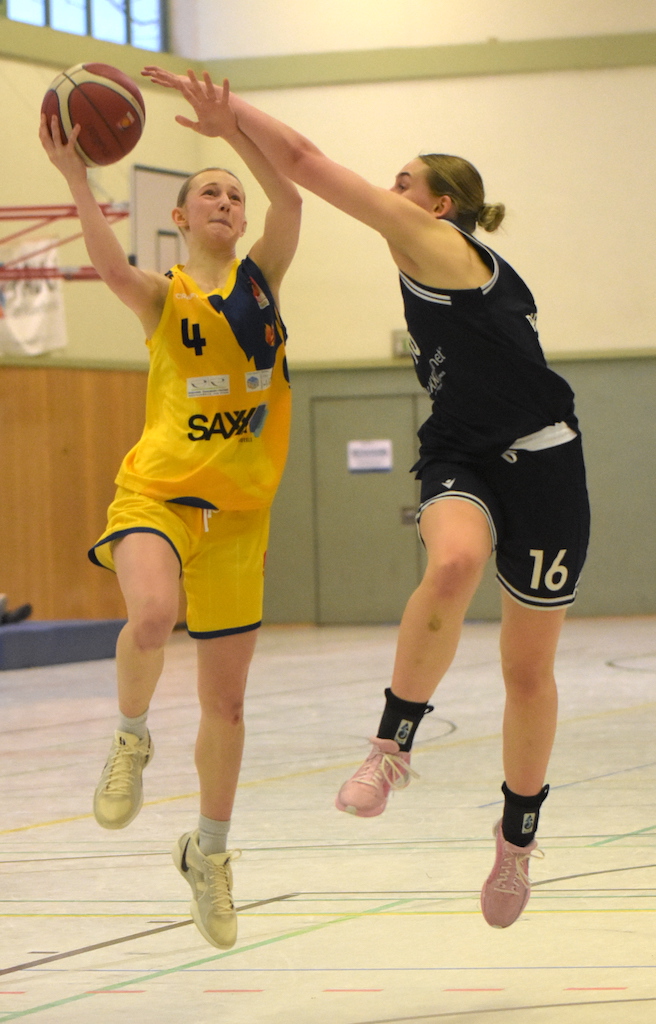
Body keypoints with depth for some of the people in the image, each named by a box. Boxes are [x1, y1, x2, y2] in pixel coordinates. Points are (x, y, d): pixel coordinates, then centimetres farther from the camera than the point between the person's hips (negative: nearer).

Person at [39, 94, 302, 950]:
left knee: (226, 699, 9)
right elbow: (113, 268, -22)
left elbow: (290, 202, -11)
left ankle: (208, 853, 29)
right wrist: (77, 178, -37)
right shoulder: (162, 295, 2)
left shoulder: (260, 278, 8)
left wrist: (236, 132, -26)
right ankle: (131, 740, -6)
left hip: (238, 512, 3)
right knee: (152, 616, -35)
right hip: (157, 492, -3)